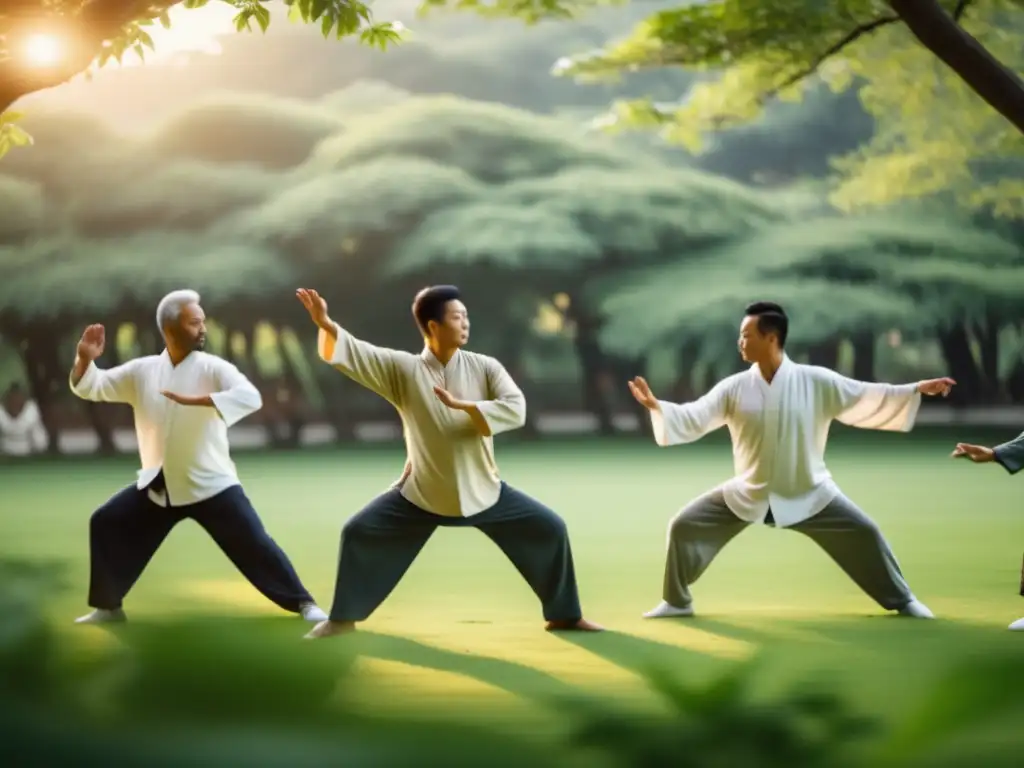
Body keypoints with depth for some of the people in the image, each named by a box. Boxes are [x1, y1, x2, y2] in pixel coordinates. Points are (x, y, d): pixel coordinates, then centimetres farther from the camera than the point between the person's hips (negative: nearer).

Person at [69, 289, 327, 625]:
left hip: (210, 483, -4)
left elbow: (251, 397, -28)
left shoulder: (212, 368, -12)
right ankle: (108, 606, 18)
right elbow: (91, 387, 3)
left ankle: (302, 603, -1)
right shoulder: (142, 371, -1)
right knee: (107, 524, 3)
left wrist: (196, 400, -38)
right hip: (159, 485, 4)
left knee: (253, 543, -11)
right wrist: (85, 360, -19)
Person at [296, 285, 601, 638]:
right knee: (358, 533, -8)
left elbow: (516, 409, -21)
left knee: (550, 530, -3)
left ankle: (564, 614, 15)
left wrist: (461, 405, -28)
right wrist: (326, 324, -39)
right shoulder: (403, 369, -12)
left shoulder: (484, 367, -9)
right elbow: (350, 353, -20)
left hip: (483, 491, 1)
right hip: (422, 493, -1)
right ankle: (342, 618, 11)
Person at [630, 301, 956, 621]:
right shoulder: (734, 388, -8)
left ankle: (902, 601, 12)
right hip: (748, 494, 2)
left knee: (864, 533, -9)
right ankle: (676, 601, 15)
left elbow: (868, 398, -10)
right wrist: (655, 405, -25)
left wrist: (917, 390, -17)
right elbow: (694, 418, -9)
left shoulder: (816, 381, -12)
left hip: (808, 494, -2)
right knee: (684, 526, -5)